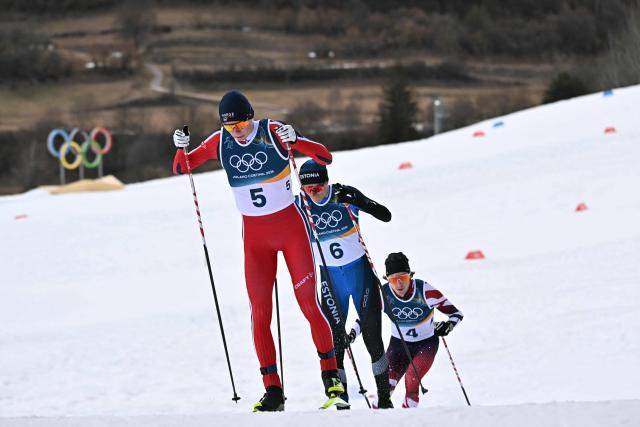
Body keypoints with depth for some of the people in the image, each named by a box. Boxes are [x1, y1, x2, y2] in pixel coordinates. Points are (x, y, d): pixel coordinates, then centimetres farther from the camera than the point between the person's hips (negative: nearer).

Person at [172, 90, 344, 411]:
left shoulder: (273, 132, -13)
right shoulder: (220, 142, -3)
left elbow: (325, 158, -16)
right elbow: (181, 168, 7)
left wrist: (294, 140, -33)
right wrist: (181, 148, -15)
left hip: (290, 226, -3)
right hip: (255, 235, 3)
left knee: (308, 303, -4)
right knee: (259, 312, -2)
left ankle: (330, 373, 10)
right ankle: (273, 390, 1)